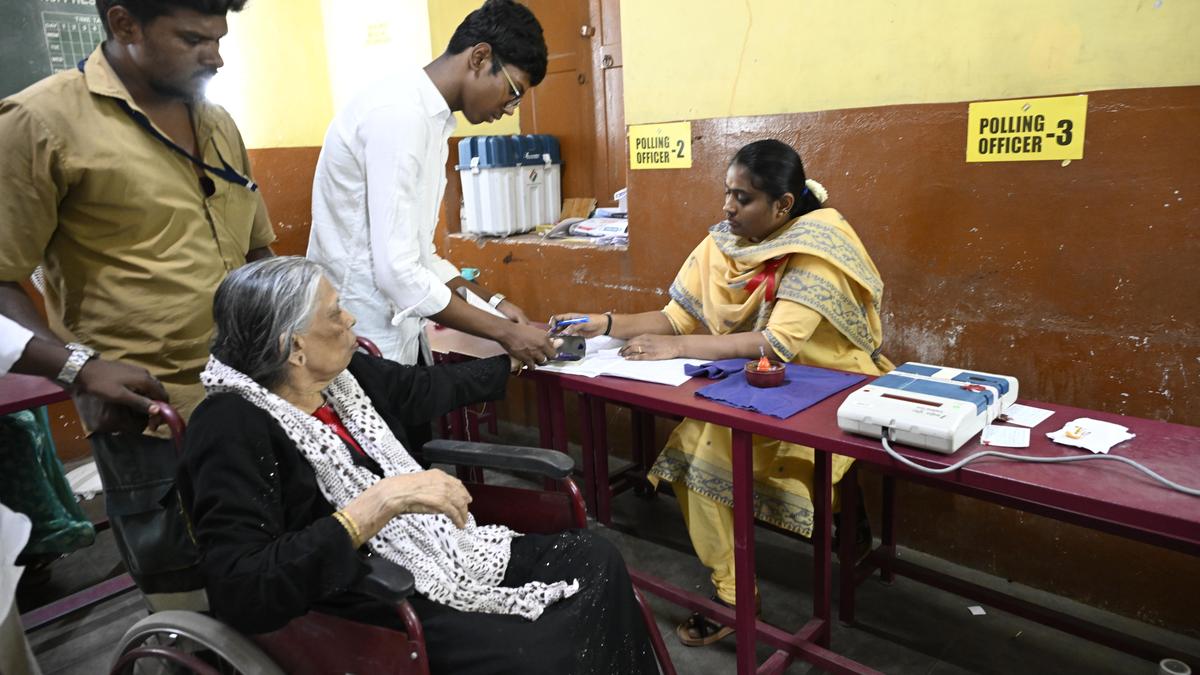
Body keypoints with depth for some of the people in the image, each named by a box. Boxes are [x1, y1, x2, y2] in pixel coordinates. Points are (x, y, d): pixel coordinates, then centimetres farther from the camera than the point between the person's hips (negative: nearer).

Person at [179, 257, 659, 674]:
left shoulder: (341, 374, 2)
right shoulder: (231, 429, -20)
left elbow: (429, 387, 21)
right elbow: (243, 593, -29)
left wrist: (514, 360, 35)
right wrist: (379, 503, -35)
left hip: (438, 553, 8)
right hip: (367, 610, -8)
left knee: (594, 559, -2)